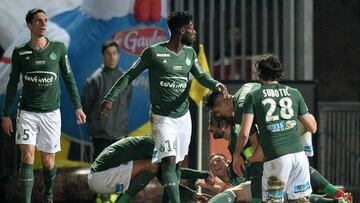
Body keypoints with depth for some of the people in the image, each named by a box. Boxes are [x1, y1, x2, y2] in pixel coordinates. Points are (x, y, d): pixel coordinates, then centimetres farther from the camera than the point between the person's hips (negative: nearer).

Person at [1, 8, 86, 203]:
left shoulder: (58, 48, 0)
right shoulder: (20, 52, 0)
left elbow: (68, 78, 7)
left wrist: (78, 107, 5)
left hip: (51, 112, 0)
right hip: (27, 112, 0)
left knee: (48, 160, 5)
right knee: (28, 155, -14)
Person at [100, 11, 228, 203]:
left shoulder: (190, 53, 8)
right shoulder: (153, 52, -10)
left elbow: (201, 76, 9)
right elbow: (129, 76, -2)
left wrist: (215, 84, -14)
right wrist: (110, 98, -3)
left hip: (183, 116, 6)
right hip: (162, 117, -6)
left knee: (176, 163, 8)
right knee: (169, 161, -17)